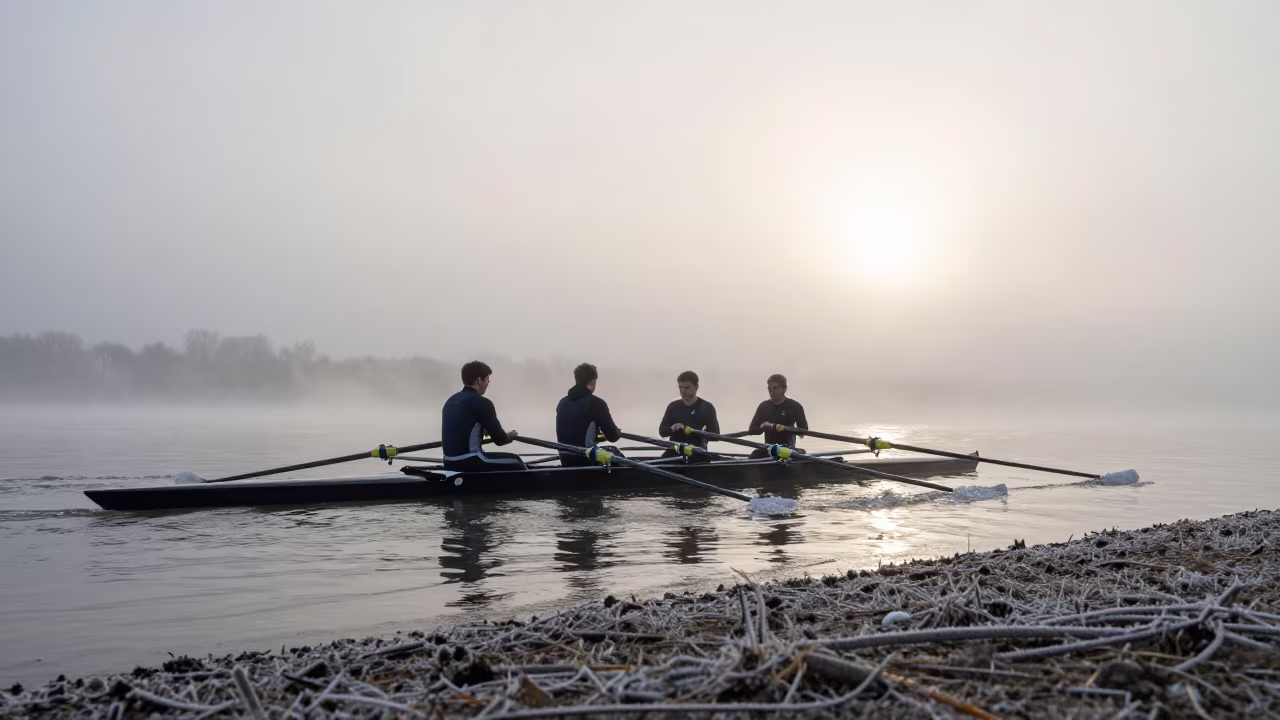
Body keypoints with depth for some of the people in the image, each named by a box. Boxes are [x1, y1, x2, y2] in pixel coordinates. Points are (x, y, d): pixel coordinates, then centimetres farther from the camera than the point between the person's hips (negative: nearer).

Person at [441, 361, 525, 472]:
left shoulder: (451, 401, 12)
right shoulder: (481, 403, -12)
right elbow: (499, 439, -7)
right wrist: (510, 436, 15)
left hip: (450, 462, 9)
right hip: (468, 462, -9)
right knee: (515, 462, 7)